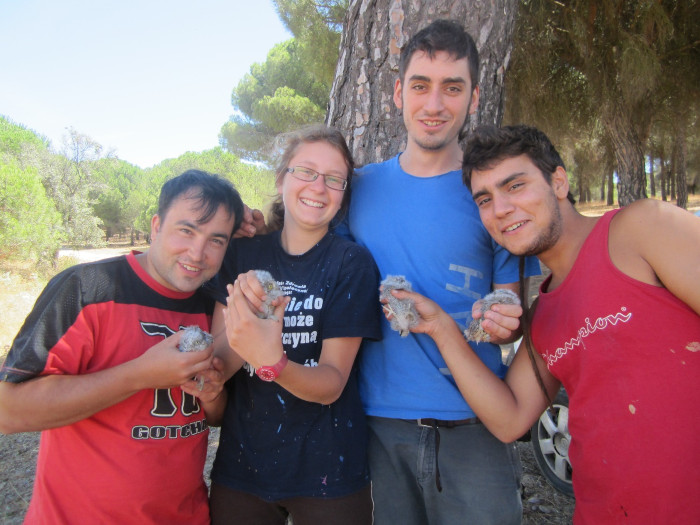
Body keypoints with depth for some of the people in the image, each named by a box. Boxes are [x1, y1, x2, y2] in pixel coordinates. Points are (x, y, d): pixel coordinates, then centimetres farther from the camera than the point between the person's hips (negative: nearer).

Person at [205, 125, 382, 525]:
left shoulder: (352, 263, -11)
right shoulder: (242, 254, -3)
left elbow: (332, 383, -14)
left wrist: (273, 363, -33)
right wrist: (245, 316, -28)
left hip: (325, 470, -2)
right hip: (240, 462, 2)